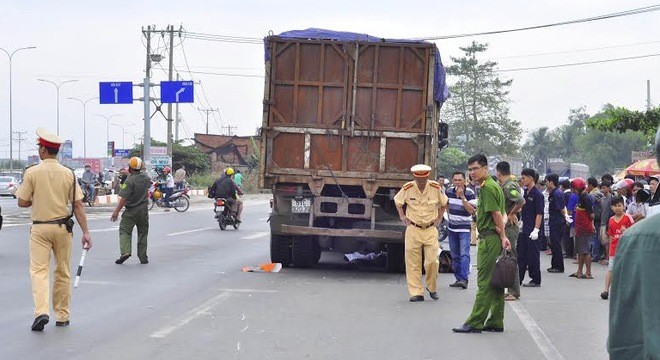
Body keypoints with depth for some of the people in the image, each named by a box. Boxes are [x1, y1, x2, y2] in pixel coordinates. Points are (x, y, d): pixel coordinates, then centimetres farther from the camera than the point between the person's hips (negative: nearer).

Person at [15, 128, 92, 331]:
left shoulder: (32, 172, -7)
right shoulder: (68, 174, -1)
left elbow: (22, 202, -4)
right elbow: (78, 205, -4)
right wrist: (85, 232, -3)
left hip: (40, 228, -2)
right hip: (63, 227, 2)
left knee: (39, 270, -2)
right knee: (63, 273, 12)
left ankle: (41, 311, -20)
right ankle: (63, 316, 18)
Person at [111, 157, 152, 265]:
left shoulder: (130, 181, -19)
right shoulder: (145, 177, 1)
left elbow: (124, 198, -22)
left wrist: (116, 211, -18)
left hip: (131, 211, -5)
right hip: (144, 210, 5)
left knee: (125, 231, 2)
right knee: (143, 233, 11)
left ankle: (125, 252, -17)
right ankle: (143, 257, 14)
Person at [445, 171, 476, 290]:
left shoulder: (469, 193, -11)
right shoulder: (449, 191, 5)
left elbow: (471, 211, -20)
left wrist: (462, 197, -24)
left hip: (464, 228, -6)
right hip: (452, 227, 6)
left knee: (464, 254, -16)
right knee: (455, 255, 9)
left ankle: (464, 279, -23)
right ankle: (458, 279, 16)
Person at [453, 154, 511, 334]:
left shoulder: (487, 187, -13)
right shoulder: (494, 185, 19)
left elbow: (496, 214, -17)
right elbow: (501, 213, 20)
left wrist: (502, 236, -13)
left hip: (489, 238, -10)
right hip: (495, 238, 10)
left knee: (484, 282, -8)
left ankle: (475, 323, -6)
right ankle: (496, 322, 15)